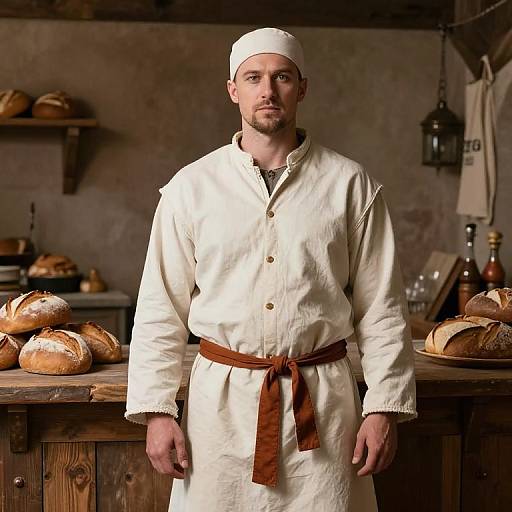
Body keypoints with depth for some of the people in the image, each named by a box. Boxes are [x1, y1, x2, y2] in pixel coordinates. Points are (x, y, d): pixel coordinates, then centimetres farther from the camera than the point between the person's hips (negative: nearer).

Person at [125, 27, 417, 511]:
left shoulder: (350, 185, 1)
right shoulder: (191, 187, 2)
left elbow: (381, 307, 2)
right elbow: (160, 309, 3)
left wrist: (385, 407, -2)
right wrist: (155, 409, -2)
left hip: (323, 398, 0)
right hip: (221, 396, 1)